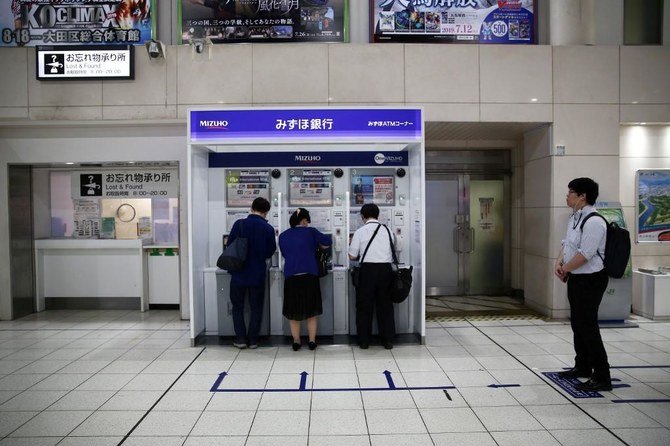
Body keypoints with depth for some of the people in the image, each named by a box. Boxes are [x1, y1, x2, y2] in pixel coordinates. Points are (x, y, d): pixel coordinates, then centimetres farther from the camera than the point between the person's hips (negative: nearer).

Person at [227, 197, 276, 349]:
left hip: (239, 274, 0)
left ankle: (240, 338, 15)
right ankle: (252, 339, 16)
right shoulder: (268, 229, -9)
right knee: (256, 308, 13)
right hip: (258, 275, 0)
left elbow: (229, 246, -2)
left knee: (238, 307, 15)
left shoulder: (239, 224, -9)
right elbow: (270, 252, 0)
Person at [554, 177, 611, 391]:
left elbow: (585, 254, -25)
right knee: (577, 323, 19)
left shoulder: (593, 222, -21)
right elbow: (567, 243, 18)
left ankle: (601, 377, 4)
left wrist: (565, 269, -11)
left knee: (588, 326, -6)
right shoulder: (574, 218, 10)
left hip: (590, 279, -10)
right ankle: (582, 367, 35)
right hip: (576, 278, 10)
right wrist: (559, 262, 1)